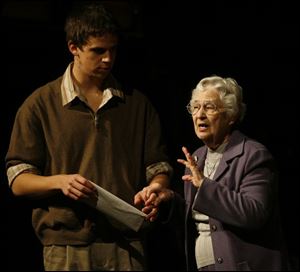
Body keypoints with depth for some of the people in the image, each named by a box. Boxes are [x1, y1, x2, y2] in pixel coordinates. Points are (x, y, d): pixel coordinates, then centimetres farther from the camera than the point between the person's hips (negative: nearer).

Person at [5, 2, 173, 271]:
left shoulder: (137, 103, 11)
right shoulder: (41, 104, 3)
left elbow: (159, 167, 14)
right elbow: (18, 181, 1)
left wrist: (154, 190, -8)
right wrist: (59, 181, -17)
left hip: (127, 246, 2)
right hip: (66, 247, -1)